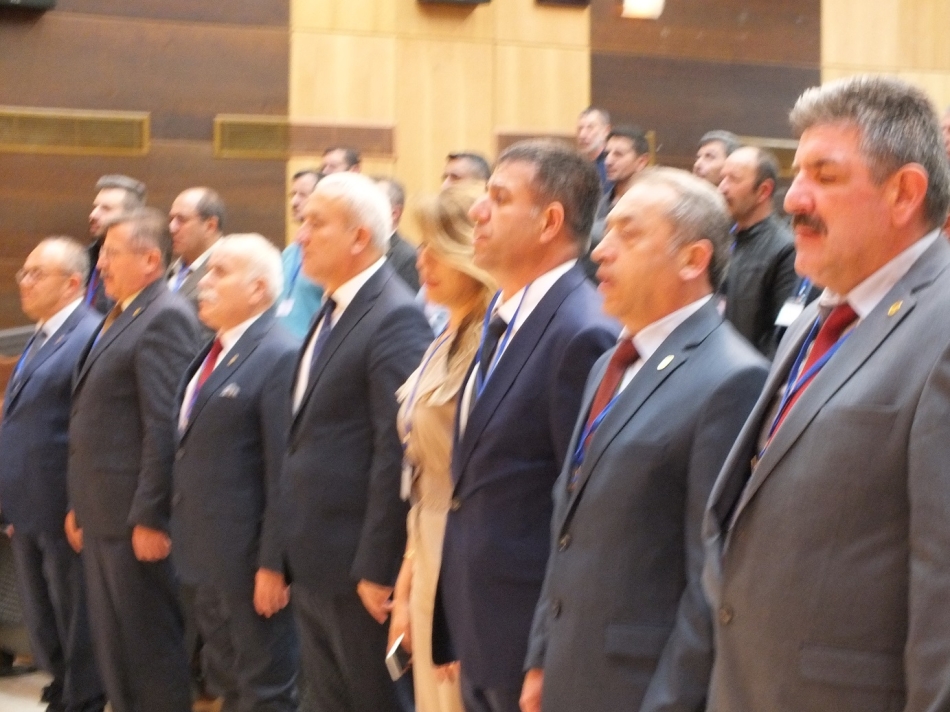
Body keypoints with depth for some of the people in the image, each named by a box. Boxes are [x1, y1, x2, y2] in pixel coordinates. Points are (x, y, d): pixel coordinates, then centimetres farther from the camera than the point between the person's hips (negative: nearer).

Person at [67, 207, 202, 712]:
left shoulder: (165, 318, -14)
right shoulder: (120, 318, 16)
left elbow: (165, 427, -20)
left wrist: (148, 517, -22)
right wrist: (81, 505, 17)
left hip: (138, 518, -10)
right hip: (103, 516, 10)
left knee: (149, 651, -2)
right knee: (113, 646, 15)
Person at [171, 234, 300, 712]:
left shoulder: (280, 357, -15)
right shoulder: (214, 353, 14)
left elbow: (285, 472, -19)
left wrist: (274, 563, -21)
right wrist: (188, 542, 13)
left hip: (252, 559, -9)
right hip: (210, 556, 9)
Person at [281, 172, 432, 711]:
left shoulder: (395, 318, -16)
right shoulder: (333, 312, 14)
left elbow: (398, 452, -21)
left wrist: (376, 569, -20)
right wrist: (294, 557, 15)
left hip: (359, 569, -9)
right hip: (313, 565, 9)